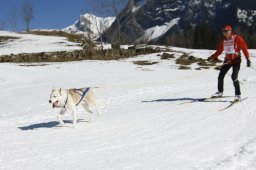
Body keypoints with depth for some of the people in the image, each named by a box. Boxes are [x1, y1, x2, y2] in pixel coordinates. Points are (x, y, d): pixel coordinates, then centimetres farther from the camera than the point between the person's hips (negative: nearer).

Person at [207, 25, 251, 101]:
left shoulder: (237, 39, -11)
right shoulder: (223, 41, 4)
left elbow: (244, 48, -10)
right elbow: (219, 51, 14)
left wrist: (248, 59, -16)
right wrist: (212, 57, 4)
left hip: (236, 60, -5)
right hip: (227, 60, 5)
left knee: (234, 77, -19)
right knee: (220, 76, 2)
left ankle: (238, 94, -6)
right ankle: (220, 92, 23)